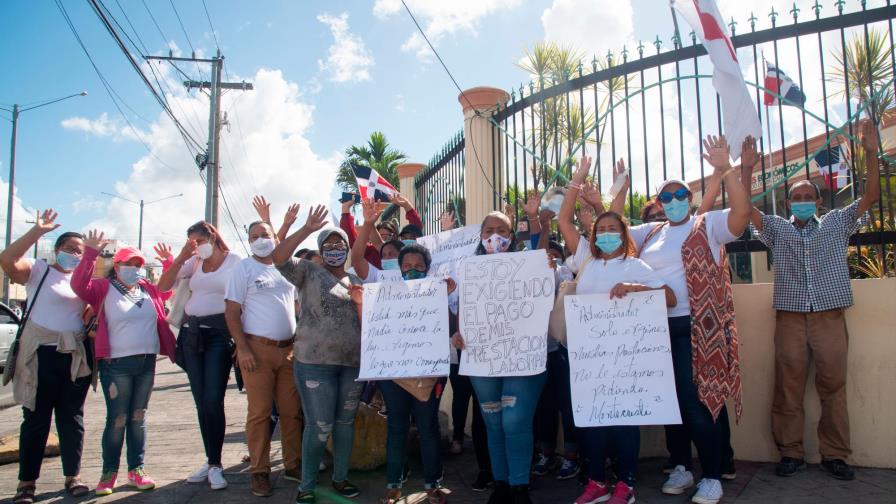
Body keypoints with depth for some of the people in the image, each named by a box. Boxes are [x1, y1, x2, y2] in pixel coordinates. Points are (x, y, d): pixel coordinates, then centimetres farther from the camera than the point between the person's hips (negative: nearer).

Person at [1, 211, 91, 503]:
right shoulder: (38, 270, 0)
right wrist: (37, 231, -21)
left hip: (76, 355, 4)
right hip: (41, 353, -4)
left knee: (72, 417, 9)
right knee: (36, 418, 2)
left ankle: (73, 476, 17)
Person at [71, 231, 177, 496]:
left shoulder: (149, 289, 13)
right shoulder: (105, 288, -2)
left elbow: (170, 287, 23)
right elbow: (79, 285, -18)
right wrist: (91, 253, -25)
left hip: (147, 363, 5)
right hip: (116, 364, -5)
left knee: (138, 417, 10)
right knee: (117, 419, -1)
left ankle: (136, 469, 18)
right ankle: (109, 473, 11)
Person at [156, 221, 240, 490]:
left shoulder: (235, 261, -3)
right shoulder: (193, 262, 11)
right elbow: (162, 286, 7)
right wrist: (181, 256, -3)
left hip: (219, 334, -5)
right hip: (191, 332, 5)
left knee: (213, 401, -9)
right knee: (200, 402, 9)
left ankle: (215, 465, 4)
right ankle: (211, 461, 20)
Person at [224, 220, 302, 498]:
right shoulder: (244, 268, 0)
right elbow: (231, 312, -5)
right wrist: (242, 348, -14)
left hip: (290, 349, 4)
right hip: (258, 349, -4)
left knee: (291, 410, 7)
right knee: (259, 412, 0)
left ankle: (293, 464, 19)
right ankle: (259, 471, 11)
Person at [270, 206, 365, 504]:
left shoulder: (357, 280, 13)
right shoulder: (308, 272, 0)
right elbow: (278, 257, -17)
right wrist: (307, 229, -21)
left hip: (353, 362, 5)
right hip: (315, 362, -4)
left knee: (346, 423, 14)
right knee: (319, 427, 0)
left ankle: (340, 478, 30)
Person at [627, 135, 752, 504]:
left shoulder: (708, 225, 0)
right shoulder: (650, 233, 15)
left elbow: (743, 212, -15)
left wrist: (725, 170, -24)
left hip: (699, 329, -5)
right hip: (657, 329, 5)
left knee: (703, 401, -2)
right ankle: (681, 467, 28)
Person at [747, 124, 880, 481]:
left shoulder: (837, 223, 13)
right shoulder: (777, 229, 12)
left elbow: (870, 197, 4)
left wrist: (871, 155, -5)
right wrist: (746, 170, -8)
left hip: (830, 317, 0)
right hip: (789, 319, 0)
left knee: (833, 388, 3)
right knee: (788, 389, 2)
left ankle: (835, 455, 14)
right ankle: (791, 453, 11)